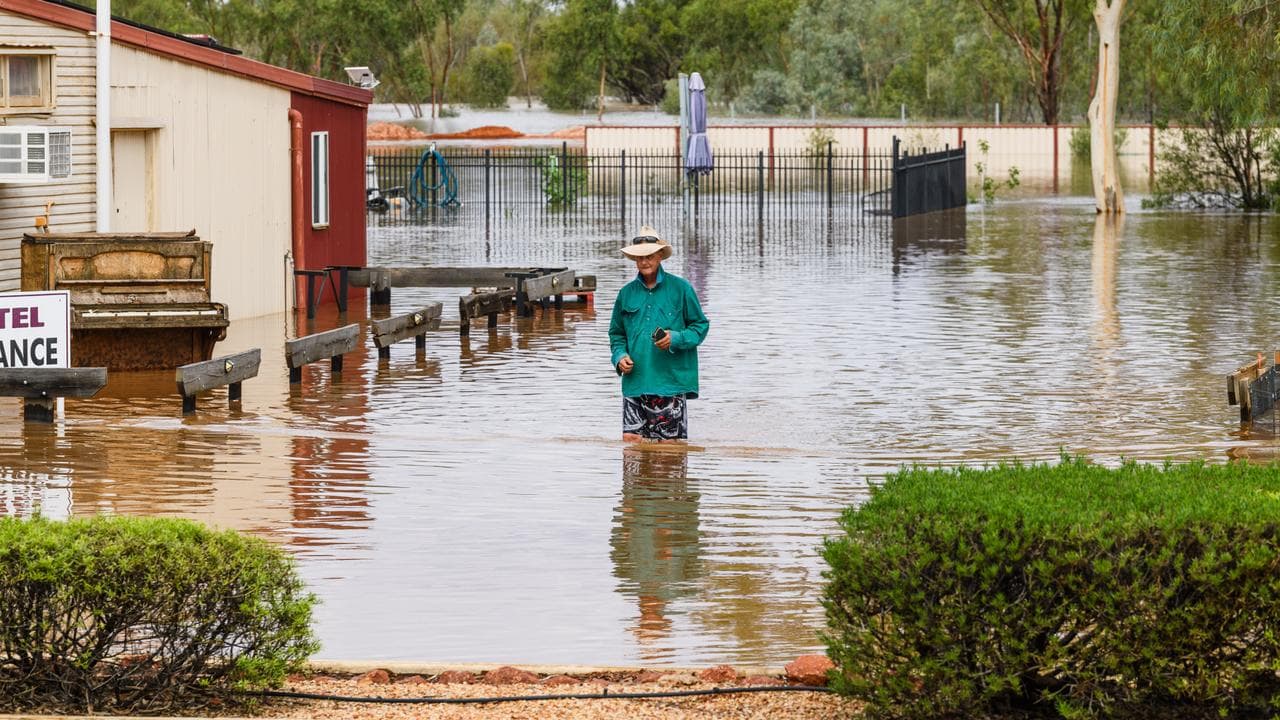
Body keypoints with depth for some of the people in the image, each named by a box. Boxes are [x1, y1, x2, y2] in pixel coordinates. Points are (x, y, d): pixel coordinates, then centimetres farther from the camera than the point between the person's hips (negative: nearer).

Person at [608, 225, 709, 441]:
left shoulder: (680, 288, 2)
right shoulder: (626, 293, 11)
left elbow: (700, 325, 6)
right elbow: (617, 333, 20)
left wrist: (676, 338, -12)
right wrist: (620, 356, 0)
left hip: (670, 380, -3)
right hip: (636, 381, 3)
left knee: (670, 441, -1)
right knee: (631, 438, -4)